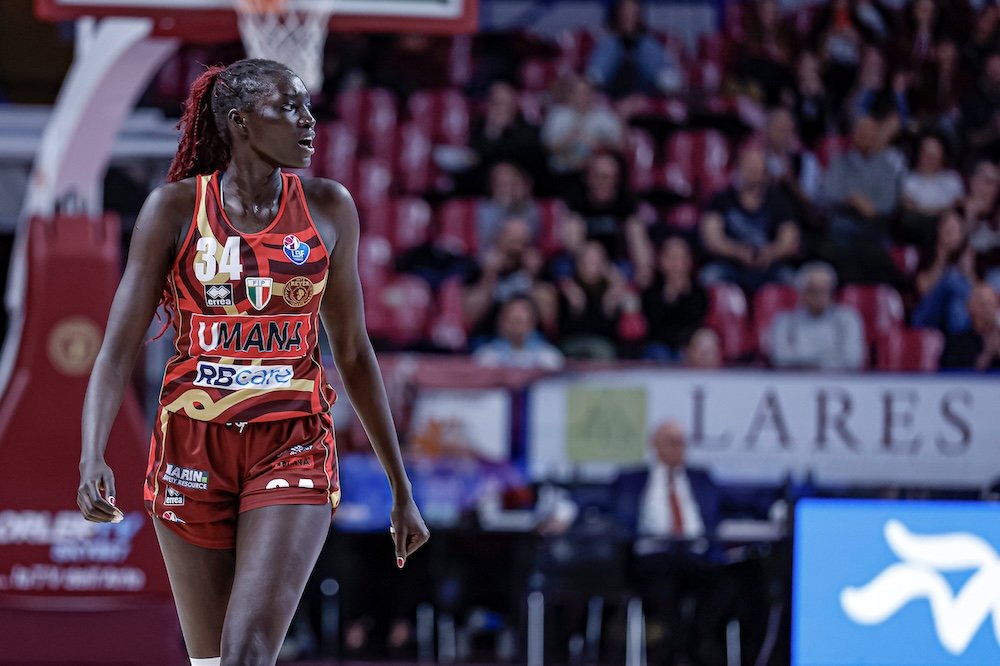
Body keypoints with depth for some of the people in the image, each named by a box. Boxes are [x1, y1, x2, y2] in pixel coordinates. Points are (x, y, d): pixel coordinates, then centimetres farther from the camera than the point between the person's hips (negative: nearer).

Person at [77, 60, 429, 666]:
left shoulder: (329, 207, 5)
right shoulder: (176, 207, -1)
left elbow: (354, 351, 13)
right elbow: (120, 346, -4)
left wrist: (401, 486, 16)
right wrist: (93, 456, -20)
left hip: (293, 452, 0)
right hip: (192, 450, 0)